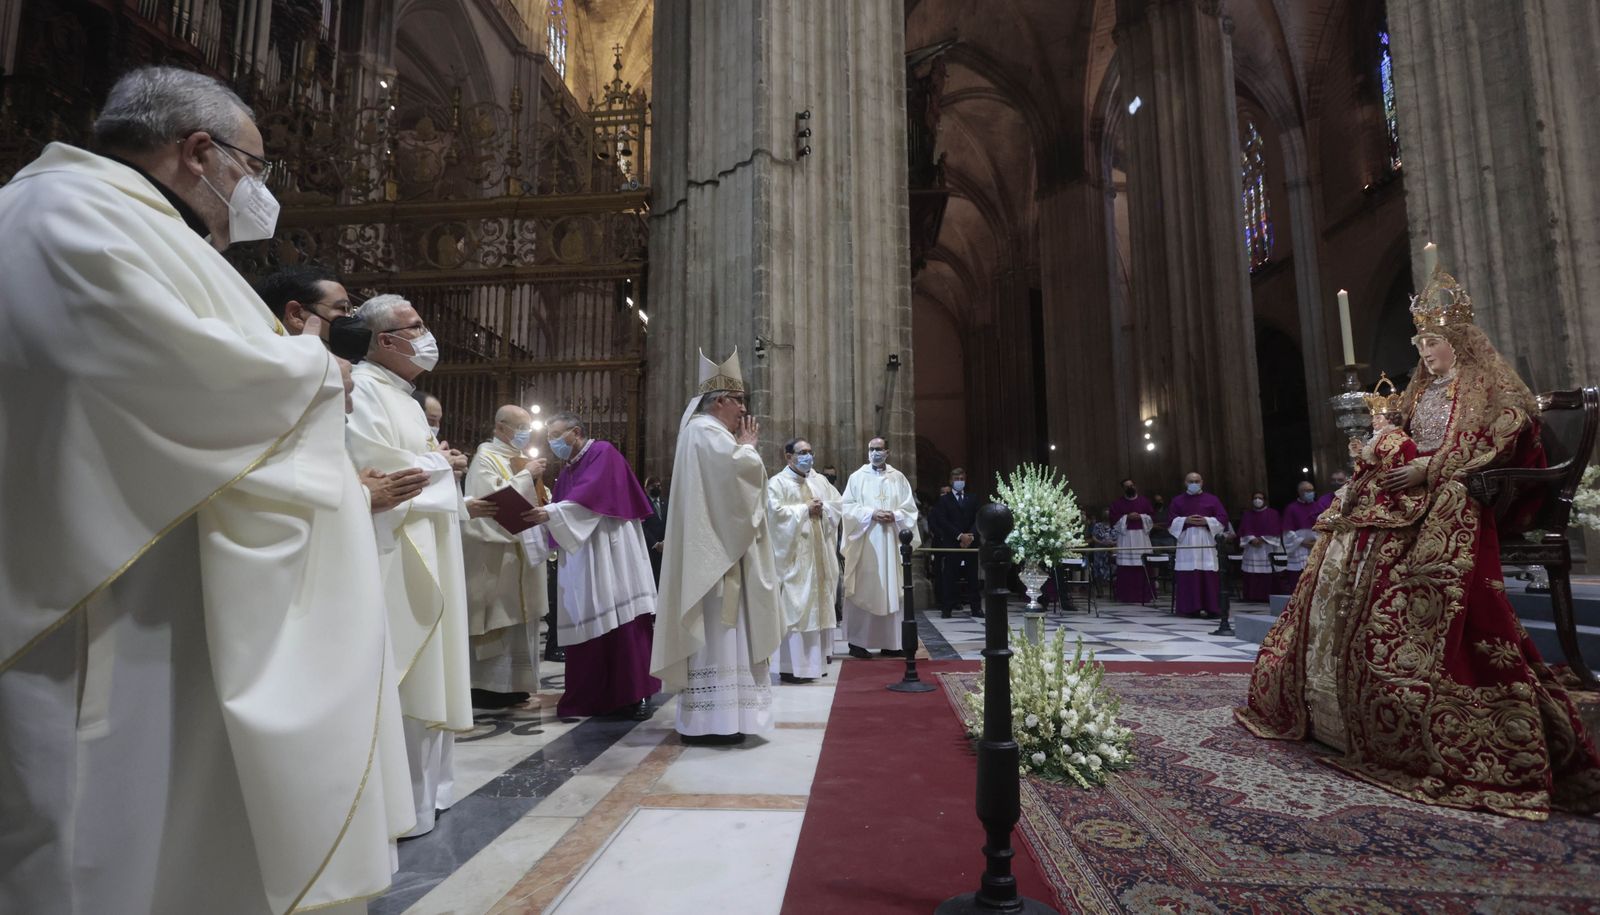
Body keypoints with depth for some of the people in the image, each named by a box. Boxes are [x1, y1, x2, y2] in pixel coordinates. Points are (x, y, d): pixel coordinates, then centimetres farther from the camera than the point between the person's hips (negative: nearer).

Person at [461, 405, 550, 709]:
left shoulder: (521, 458, 16)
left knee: (519, 620, 10)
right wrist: (526, 477, -18)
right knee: (497, 621, -5)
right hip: (496, 556, -8)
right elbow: (491, 500, -22)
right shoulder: (486, 458, -8)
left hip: (523, 551, 9)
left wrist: (544, 498, 2)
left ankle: (512, 684, 18)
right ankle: (487, 687, 4)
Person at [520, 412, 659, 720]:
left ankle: (636, 694, -2)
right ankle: (591, 697, 8)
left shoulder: (603, 453, -2)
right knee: (586, 624, 2)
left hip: (610, 553, -7)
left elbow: (591, 494, -19)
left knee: (622, 620, -8)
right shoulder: (566, 472, 21)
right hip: (579, 558, 7)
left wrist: (551, 513, -27)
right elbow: (558, 516, 14)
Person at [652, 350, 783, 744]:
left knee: (713, 631, 12)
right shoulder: (706, 432, -12)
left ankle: (708, 716, 19)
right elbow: (743, 473, -23)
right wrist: (748, 445, -5)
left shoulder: (705, 431, 21)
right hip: (714, 551, -11)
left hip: (714, 548, 11)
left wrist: (742, 448, 13)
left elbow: (732, 482, 24)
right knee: (715, 630, -8)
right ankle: (708, 720, -3)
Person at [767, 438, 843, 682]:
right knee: (793, 607, -7)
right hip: (793, 555, -7)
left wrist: (822, 508, -6)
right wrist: (806, 509, -11)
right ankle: (791, 666, -2)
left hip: (817, 553, 7)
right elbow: (777, 511, -16)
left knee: (815, 604, 9)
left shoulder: (819, 480, 15)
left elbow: (837, 503, 13)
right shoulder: (777, 482, -4)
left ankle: (810, 660, 19)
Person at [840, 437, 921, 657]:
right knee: (863, 591, -2)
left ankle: (889, 642, 11)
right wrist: (871, 513, -15)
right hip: (864, 543, -2)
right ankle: (857, 642, 4)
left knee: (890, 591, 3)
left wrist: (895, 516, -12)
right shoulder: (857, 477, 4)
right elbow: (847, 506, -2)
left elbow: (910, 508, 7)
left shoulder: (898, 478, 10)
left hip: (890, 543, 2)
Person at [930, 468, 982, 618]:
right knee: (949, 576, -3)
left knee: (972, 576, 3)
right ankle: (947, 608, 1)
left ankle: (975, 607, 8)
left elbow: (978, 520, 6)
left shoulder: (973, 500, 16)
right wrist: (960, 536, -13)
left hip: (971, 543, 3)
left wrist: (971, 536, -11)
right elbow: (943, 521, -5)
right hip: (951, 544, -3)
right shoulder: (943, 500, 5)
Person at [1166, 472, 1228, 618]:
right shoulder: (1177, 500, 13)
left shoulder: (1212, 499, 11)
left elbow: (1223, 518, 5)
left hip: (1206, 541, 0)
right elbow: (1171, 521, 7)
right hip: (1186, 541, 0)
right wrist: (1185, 520, -10)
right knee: (1187, 575, -5)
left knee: (1208, 575, -7)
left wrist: (1207, 521, -10)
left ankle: (1208, 607, -4)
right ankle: (1189, 608, -2)